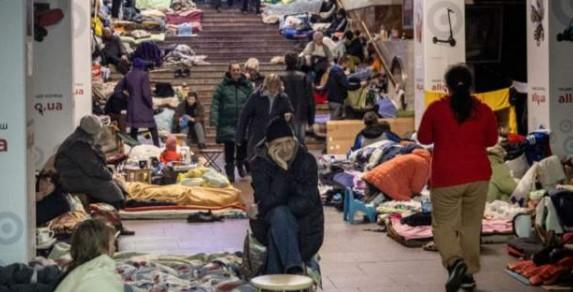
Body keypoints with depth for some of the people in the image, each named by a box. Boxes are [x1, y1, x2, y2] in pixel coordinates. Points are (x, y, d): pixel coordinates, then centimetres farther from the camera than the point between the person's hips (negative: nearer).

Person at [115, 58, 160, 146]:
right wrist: (150, 103, -2)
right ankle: (157, 147, 6)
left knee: (134, 128, 12)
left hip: (132, 106, 5)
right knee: (152, 127, 8)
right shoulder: (144, 75, -10)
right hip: (143, 106, -5)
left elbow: (118, 88, 12)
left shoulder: (128, 75, 6)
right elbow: (146, 92, -15)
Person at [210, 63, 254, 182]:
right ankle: (230, 171, 12)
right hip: (228, 124, -2)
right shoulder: (223, 86, 0)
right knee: (229, 148, 0)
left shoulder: (247, 86, 6)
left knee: (243, 146, 6)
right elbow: (215, 103, -3)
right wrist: (214, 118, -13)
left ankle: (240, 163, 35)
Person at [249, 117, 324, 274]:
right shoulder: (260, 164, -8)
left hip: (304, 223, 0)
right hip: (268, 223, 0)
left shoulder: (307, 160, -9)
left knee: (276, 236, -32)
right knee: (280, 214, -34)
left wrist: (263, 209, -18)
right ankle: (293, 268, -40)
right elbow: (270, 199, -20)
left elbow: (306, 201, -18)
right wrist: (281, 168, -29)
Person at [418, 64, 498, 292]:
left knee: (443, 224, 6)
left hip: (446, 177, -3)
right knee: (471, 225, 13)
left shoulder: (436, 109, -6)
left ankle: (455, 262, -18)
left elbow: (424, 139, 5)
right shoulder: (483, 110, 0)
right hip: (478, 175, 3)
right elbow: (491, 140, 14)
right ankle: (468, 274, 16)